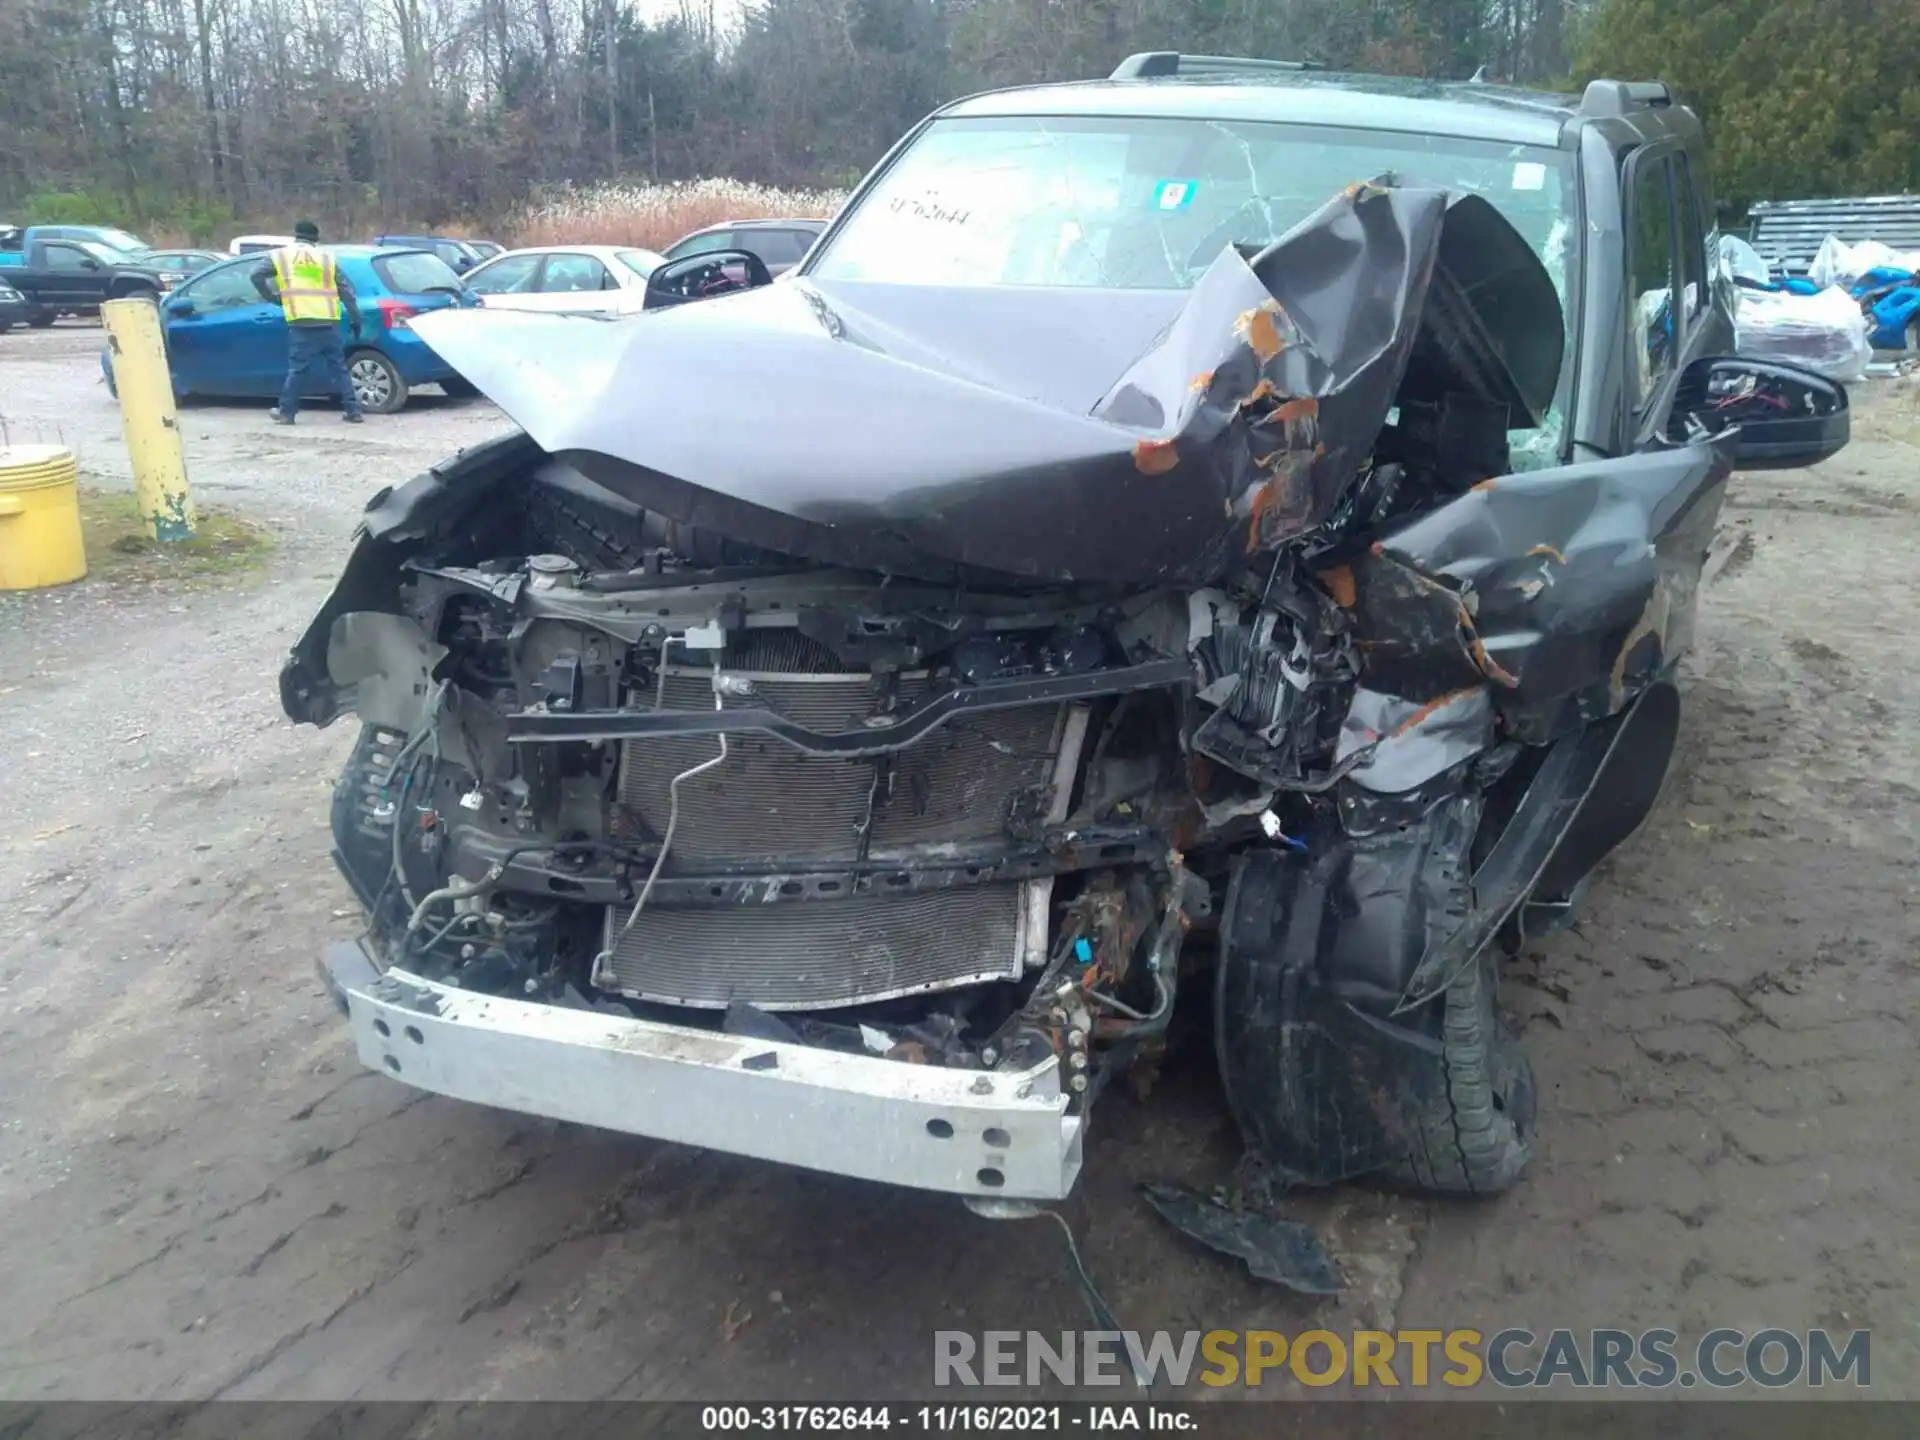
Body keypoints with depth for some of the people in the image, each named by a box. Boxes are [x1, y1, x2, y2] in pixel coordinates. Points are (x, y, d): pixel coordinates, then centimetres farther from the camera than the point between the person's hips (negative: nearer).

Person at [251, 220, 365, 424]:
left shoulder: (280, 255, 12)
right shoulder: (326, 257, 18)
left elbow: (257, 275, 1)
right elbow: (346, 289, 14)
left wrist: (273, 297, 11)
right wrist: (355, 319, 14)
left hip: (302, 324, -2)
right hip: (329, 323, 2)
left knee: (298, 369, 3)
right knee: (339, 368, 10)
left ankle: (286, 412, 7)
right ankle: (353, 411, 9)